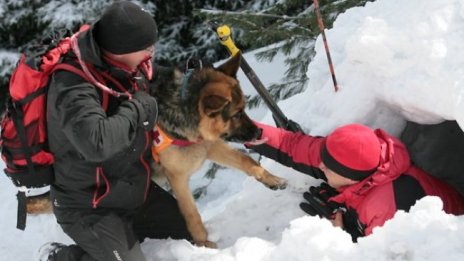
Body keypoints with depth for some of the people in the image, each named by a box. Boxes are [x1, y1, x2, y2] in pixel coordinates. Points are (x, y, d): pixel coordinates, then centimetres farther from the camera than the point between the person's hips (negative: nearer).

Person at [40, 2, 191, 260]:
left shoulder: (125, 65, -4)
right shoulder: (74, 86, -30)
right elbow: (96, 143, -46)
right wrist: (139, 108, -30)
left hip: (134, 188, 9)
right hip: (88, 206, -9)